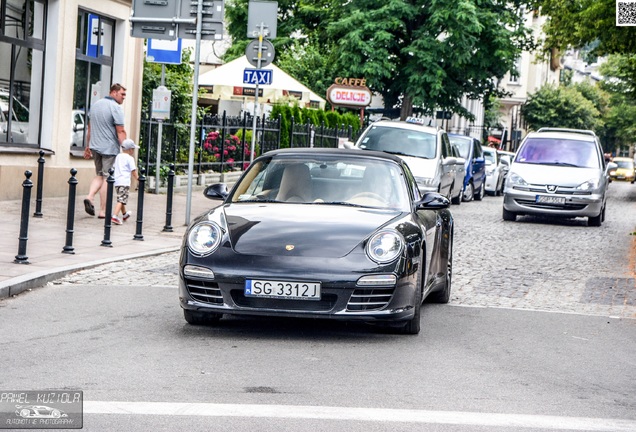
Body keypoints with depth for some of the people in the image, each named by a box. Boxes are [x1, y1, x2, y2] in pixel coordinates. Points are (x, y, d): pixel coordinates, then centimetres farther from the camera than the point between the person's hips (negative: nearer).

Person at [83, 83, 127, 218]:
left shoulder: (95, 105, 12)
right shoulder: (116, 108, -12)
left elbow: (89, 128, 17)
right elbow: (120, 132, -16)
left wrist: (87, 147, 23)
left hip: (95, 147, 7)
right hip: (110, 149, -7)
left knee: (99, 175, 18)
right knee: (107, 178, -1)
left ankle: (90, 196, -5)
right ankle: (103, 211, 1)